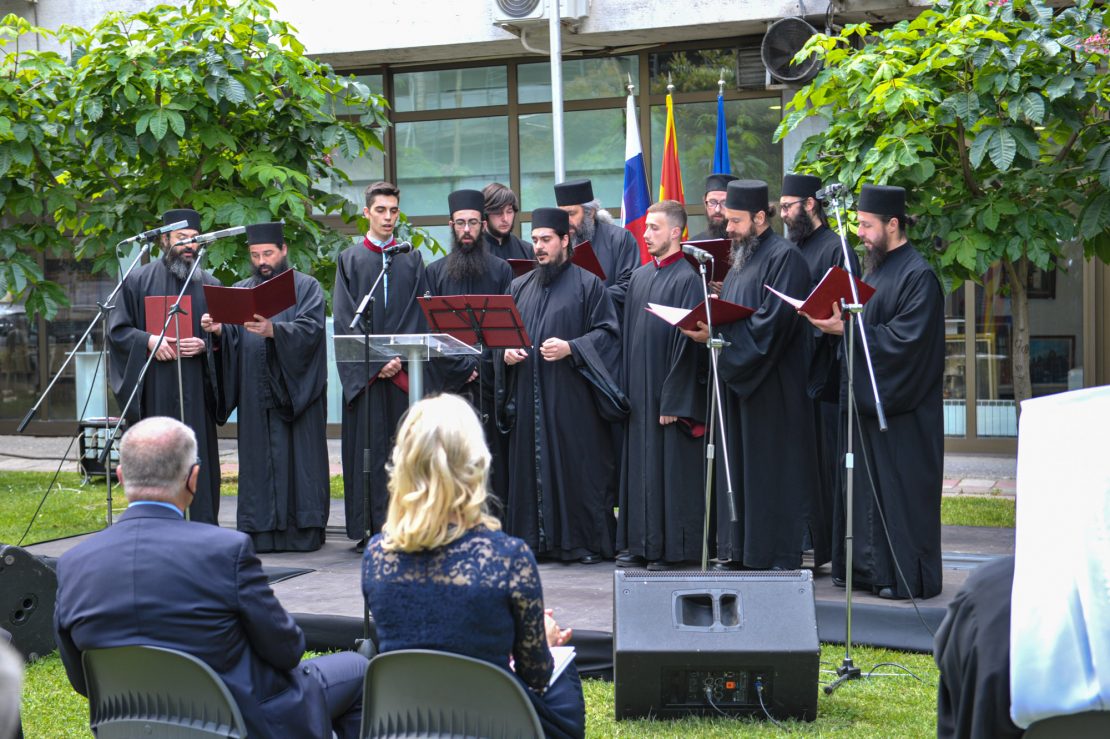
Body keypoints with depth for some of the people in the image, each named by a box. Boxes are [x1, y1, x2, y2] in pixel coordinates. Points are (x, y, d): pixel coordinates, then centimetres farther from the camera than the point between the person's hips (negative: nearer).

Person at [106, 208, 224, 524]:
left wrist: (203, 344, -9)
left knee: (200, 459, 0)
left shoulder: (210, 285, 12)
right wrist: (148, 340, -14)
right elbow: (117, 330, 4)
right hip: (153, 389, -2)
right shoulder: (138, 280, 6)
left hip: (195, 392, 2)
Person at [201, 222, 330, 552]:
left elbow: (310, 329, -12)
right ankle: (262, 531, 5)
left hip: (296, 390, -3)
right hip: (256, 397, 3)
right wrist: (218, 330, -15)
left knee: (298, 460, -2)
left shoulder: (307, 287, 4)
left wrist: (272, 330, -28)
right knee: (259, 462, 2)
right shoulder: (240, 290, 16)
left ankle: (304, 530, 2)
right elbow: (233, 339, 7)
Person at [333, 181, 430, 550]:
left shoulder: (411, 259, 12)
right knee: (367, 445, -2)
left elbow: (419, 315, 5)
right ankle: (369, 528, 1)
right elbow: (345, 318, 0)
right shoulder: (349, 260, 8)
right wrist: (375, 362, -11)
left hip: (406, 369, 1)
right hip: (362, 370, -1)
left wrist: (400, 358, -9)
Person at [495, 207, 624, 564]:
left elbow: (607, 333, -4)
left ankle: (585, 541, 1)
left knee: (578, 467, -5)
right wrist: (505, 352, -1)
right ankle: (534, 539, 10)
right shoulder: (520, 287, 17)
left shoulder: (588, 284, 2)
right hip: (528, 395, 5)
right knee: (530, 467, 4)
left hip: (571, 396, -5)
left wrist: (571, 348, -17)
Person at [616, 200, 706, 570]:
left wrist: (673, 400, -17)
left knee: (670, 467, -2)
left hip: (668, 393, -7)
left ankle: (671, 547, 4)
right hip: (637, 391, 7)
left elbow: (688, 342, -14)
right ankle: (639, 543, 17)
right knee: (639, 465, 10)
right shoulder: (639, 276, 12)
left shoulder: (687, 279, -10)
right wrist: (624, 387, 10)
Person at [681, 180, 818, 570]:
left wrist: (717, 332, -20)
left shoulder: (784, 257, -11)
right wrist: (706, 326, 2)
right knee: (737, 466, 10)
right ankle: (738, 550, 16)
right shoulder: (742, 257, 18)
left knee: (769, 470, -5)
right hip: (737, 383, 9)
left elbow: (774, 321, -19)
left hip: (770, 387, -9)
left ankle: (775, 556, 1)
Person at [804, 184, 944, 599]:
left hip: (901, 409, -9)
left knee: (899, 493, -4)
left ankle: (907, 576, 3)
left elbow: (907, 339, -22)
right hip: (867, 400, 9)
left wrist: (847, 329, -20)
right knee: (866, 487, 11)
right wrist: (836, 321, 1)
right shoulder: (874, 269, 16)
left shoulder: (918, 276, -13)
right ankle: (870, 568, 19)